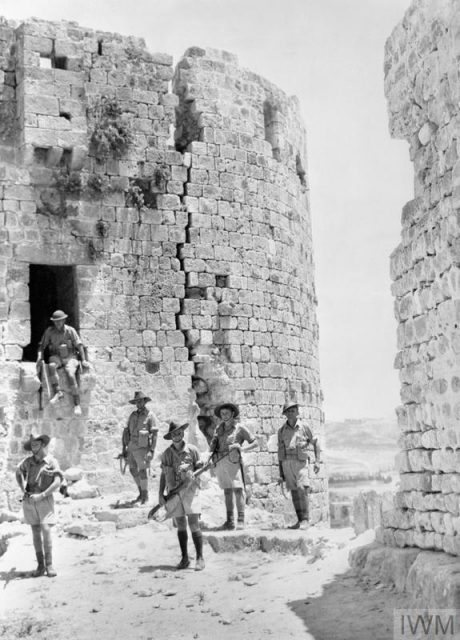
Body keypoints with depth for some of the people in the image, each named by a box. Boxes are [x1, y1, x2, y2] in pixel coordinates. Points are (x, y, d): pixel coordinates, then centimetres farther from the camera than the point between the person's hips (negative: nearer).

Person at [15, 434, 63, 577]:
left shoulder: (52, 462, -8)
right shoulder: (29, 461, 4)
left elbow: (57, 483, -16)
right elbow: (18, 472, 21)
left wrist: (40, 496, -20)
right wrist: (23, 490, 7)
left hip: (44, 501, -3)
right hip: (29, 501, 4)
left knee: (46, 531, -13)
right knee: (36, 533, 4)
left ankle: (49, 565, -8)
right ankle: (40, 566, 8)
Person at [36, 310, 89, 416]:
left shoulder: (70, 330, 1)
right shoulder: (49, 331, 4)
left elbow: (79, 345, -2)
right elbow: (42, 346, 5)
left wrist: (83, 360, -12)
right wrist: (39, 358, -12)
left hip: (70, 356, -1)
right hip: (56, 356, 2)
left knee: (70, 374, -30)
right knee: (51, 366, -36)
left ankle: (77, 403, -26)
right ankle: (57, 392, -35)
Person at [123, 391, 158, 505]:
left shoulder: (150, 416, -6)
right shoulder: (133, 415, 11)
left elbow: (154, 434, -10)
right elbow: (126, 431, 12)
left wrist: (151, 451, -17)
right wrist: (124, 447, 5)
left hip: (142, 447, -6)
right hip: (131, 446, 6)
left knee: (142, 471, -9)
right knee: (133, 470, 13)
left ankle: (145, 495, 5)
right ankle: (141, 492, 30)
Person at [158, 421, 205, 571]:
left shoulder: (192, 450, 0)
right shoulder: (166, 453, 7)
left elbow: (199, 469, 5)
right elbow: (163, 474, 11)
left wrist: (187, 468, -14)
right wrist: (160, 494, 5)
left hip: (190, 490, -3)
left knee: (194, 524, -9)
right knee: (180, 526, 6)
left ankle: (200, 558, -5)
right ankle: (185, 558, 15)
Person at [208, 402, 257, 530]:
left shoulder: (239, 428, 2)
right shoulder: (219, 429, 16)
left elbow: (255, 443, 2)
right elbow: (211, 448, 19)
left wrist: (242, 449, -13)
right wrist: (212, 446, -5)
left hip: (233, 462, -5)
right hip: (220, 462, 5)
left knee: (237, 490, -11)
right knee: (227, 491, 7)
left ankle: (241, 521, -10)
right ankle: (229, 521, 9)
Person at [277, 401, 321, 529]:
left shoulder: (303, 427, 1)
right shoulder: (281, 431, 9)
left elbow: (315, 443, 8)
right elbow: (280, 452, 12)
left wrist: (317, 461, -2)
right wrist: (281, 472, 9)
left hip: (301, 462, -3)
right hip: (287, 463, 3)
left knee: (302, 489, -16)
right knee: (294, 491, 4)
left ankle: (305, 520, -13)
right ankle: (300, 520, 11)